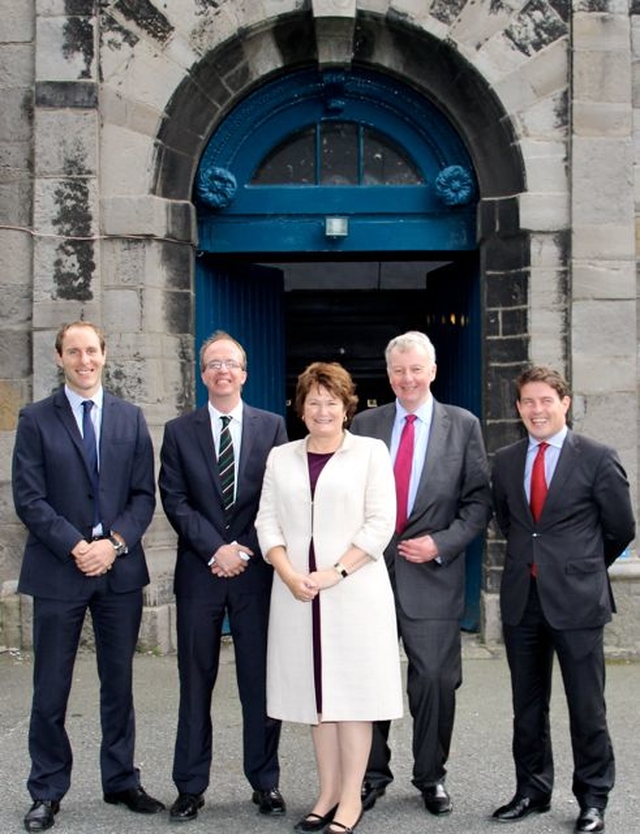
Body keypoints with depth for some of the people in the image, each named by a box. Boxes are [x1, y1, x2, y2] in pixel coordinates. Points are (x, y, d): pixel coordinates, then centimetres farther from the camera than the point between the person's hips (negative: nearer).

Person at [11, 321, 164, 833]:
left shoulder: (130, 419, 8)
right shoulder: (37, 420, 0)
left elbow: (144, 495, 4)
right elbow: (28, 498, -6)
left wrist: (114, 543, -10)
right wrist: (75, 547, -15)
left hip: (120, 568, 2)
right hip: (58, 570, -2)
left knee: (119, 683, 12)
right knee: (51, 689, 5)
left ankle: (122, 782, 25)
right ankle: (47, 793, 18)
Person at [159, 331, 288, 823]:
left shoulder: (271, 426, 5)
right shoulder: (179, 432, 6)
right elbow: (175, 501, 0)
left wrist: (245, 549, -8)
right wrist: (216, 549, -11)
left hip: (255, 569, 0)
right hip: (200, 571, 1)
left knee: (261, 680, 5)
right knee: (196, 682, 7)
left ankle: (265, 782, 17)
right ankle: (191, 787, 16)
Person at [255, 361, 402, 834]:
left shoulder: (371, 452, 2)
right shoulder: (281, 458, 12)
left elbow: (380, 523, -4)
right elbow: (268, 523, 7)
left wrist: (335, 573, -13)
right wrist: (290, 575, -9)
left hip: (355, 590, -3)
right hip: (297, 592, 3)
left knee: (353, 690, 0)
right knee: (316, 692, 7)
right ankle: (328, 794, 17)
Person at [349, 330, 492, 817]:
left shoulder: (463, 426, 3)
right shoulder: (366, 424, 8)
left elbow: (479, 500, 1)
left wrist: (441, 543, -10)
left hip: (432, 574, -2)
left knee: (435, 679, 2)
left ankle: (431, 777, 21)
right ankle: (373, 773, 24)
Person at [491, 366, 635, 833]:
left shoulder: (597, 459, -5)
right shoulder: (506, 462, 8)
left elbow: (621, 529, 3)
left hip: (576, 599, -4)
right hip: (521, 599, 4)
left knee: (587, 707, 4)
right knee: (527, 706, 13)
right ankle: (533, 791, 26)